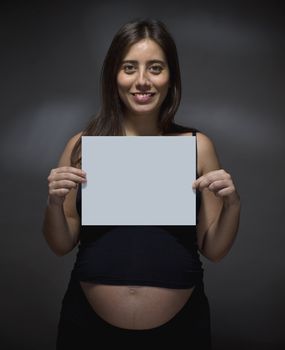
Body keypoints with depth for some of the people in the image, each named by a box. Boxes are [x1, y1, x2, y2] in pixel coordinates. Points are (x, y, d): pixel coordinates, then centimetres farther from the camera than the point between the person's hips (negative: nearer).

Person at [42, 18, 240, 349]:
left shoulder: (198, 145, -4)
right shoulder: (83, 144, -4)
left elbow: (212, 249, 2)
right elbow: (62, 245, 3)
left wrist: (232, 204, -14)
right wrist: (54, 202, -14)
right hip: (90, 323, 0)